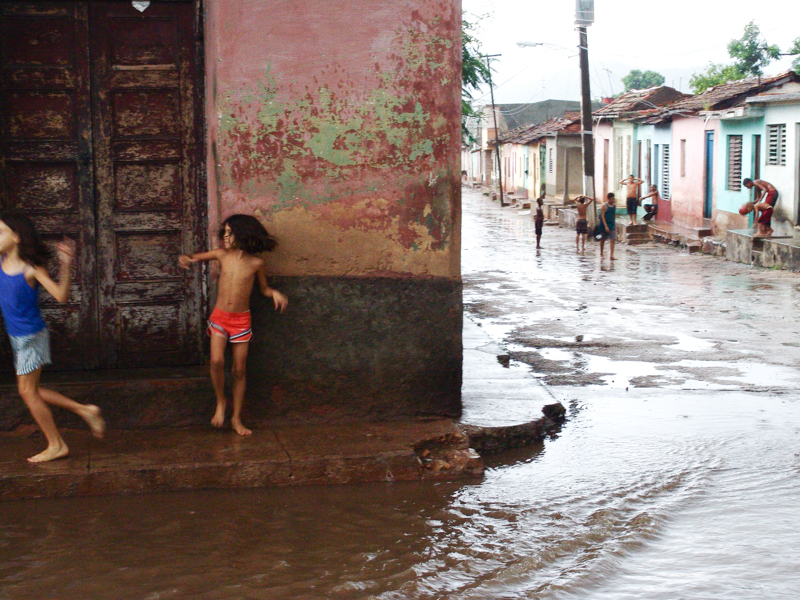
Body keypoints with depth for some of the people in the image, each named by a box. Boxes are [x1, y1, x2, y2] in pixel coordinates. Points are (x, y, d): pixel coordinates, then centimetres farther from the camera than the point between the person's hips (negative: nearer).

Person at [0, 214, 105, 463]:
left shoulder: (30, 269, -20)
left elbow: (61, 296, -27)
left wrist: (66, 266, -38)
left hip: (31, 336, -8)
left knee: (27, 390, 1)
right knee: (30, 391, 16)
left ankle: (56, 445, 14)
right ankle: (84, 410, 25)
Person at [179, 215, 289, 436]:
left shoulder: (256, 263, -6)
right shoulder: (222, 254, -3)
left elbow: (263, 288, 9)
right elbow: (194, 258, 11)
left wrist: (274, 293, -12)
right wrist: (185, 259, -12)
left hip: (241, 320, -1)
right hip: (219, 317, 1)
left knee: (239, 370, 4)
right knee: (217, 361, -19)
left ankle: (236, 418, 17)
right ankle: (221, 402, 8)